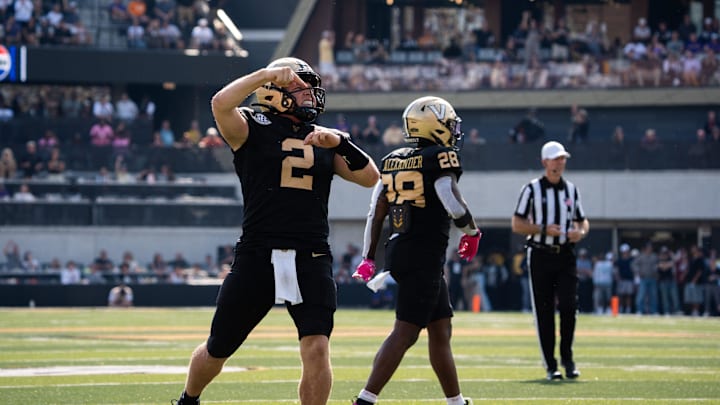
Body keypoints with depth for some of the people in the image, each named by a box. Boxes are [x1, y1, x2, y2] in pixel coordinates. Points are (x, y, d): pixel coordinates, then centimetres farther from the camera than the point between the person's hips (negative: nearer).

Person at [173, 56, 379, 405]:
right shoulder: (253, 129, 1)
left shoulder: (323, 140, 14)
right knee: (217, 350, 11)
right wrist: (267, 74, -19)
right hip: (258, 257, -2)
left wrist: (341, 142, -7)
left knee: (317, 349, -14)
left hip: (311, 260, 2)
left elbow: (370, 178, 6)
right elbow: (221, 104, -19)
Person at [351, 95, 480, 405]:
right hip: (425, 255, -8)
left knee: (440, 330, 17)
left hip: (397, 251, 8)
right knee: (405, 333, -9)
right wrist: (472, 231, -2)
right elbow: (452, 202, -21)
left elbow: (376, 213, 11)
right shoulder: (440, 157, -10)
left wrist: (368, 258, 16)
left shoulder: (393, 160, 11)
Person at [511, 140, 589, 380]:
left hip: (565, 255, 2)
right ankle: (550, 365, 5)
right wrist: (543, 229, -16)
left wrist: (581, 232, -5)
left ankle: (567, 358, 6)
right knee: (544, 311, 0)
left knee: (569, 306, -10)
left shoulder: (571, 190, 12)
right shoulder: (532, 189, 1)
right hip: (540, 255, -2)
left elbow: (583, 221, 19)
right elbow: (517, 225, -2)